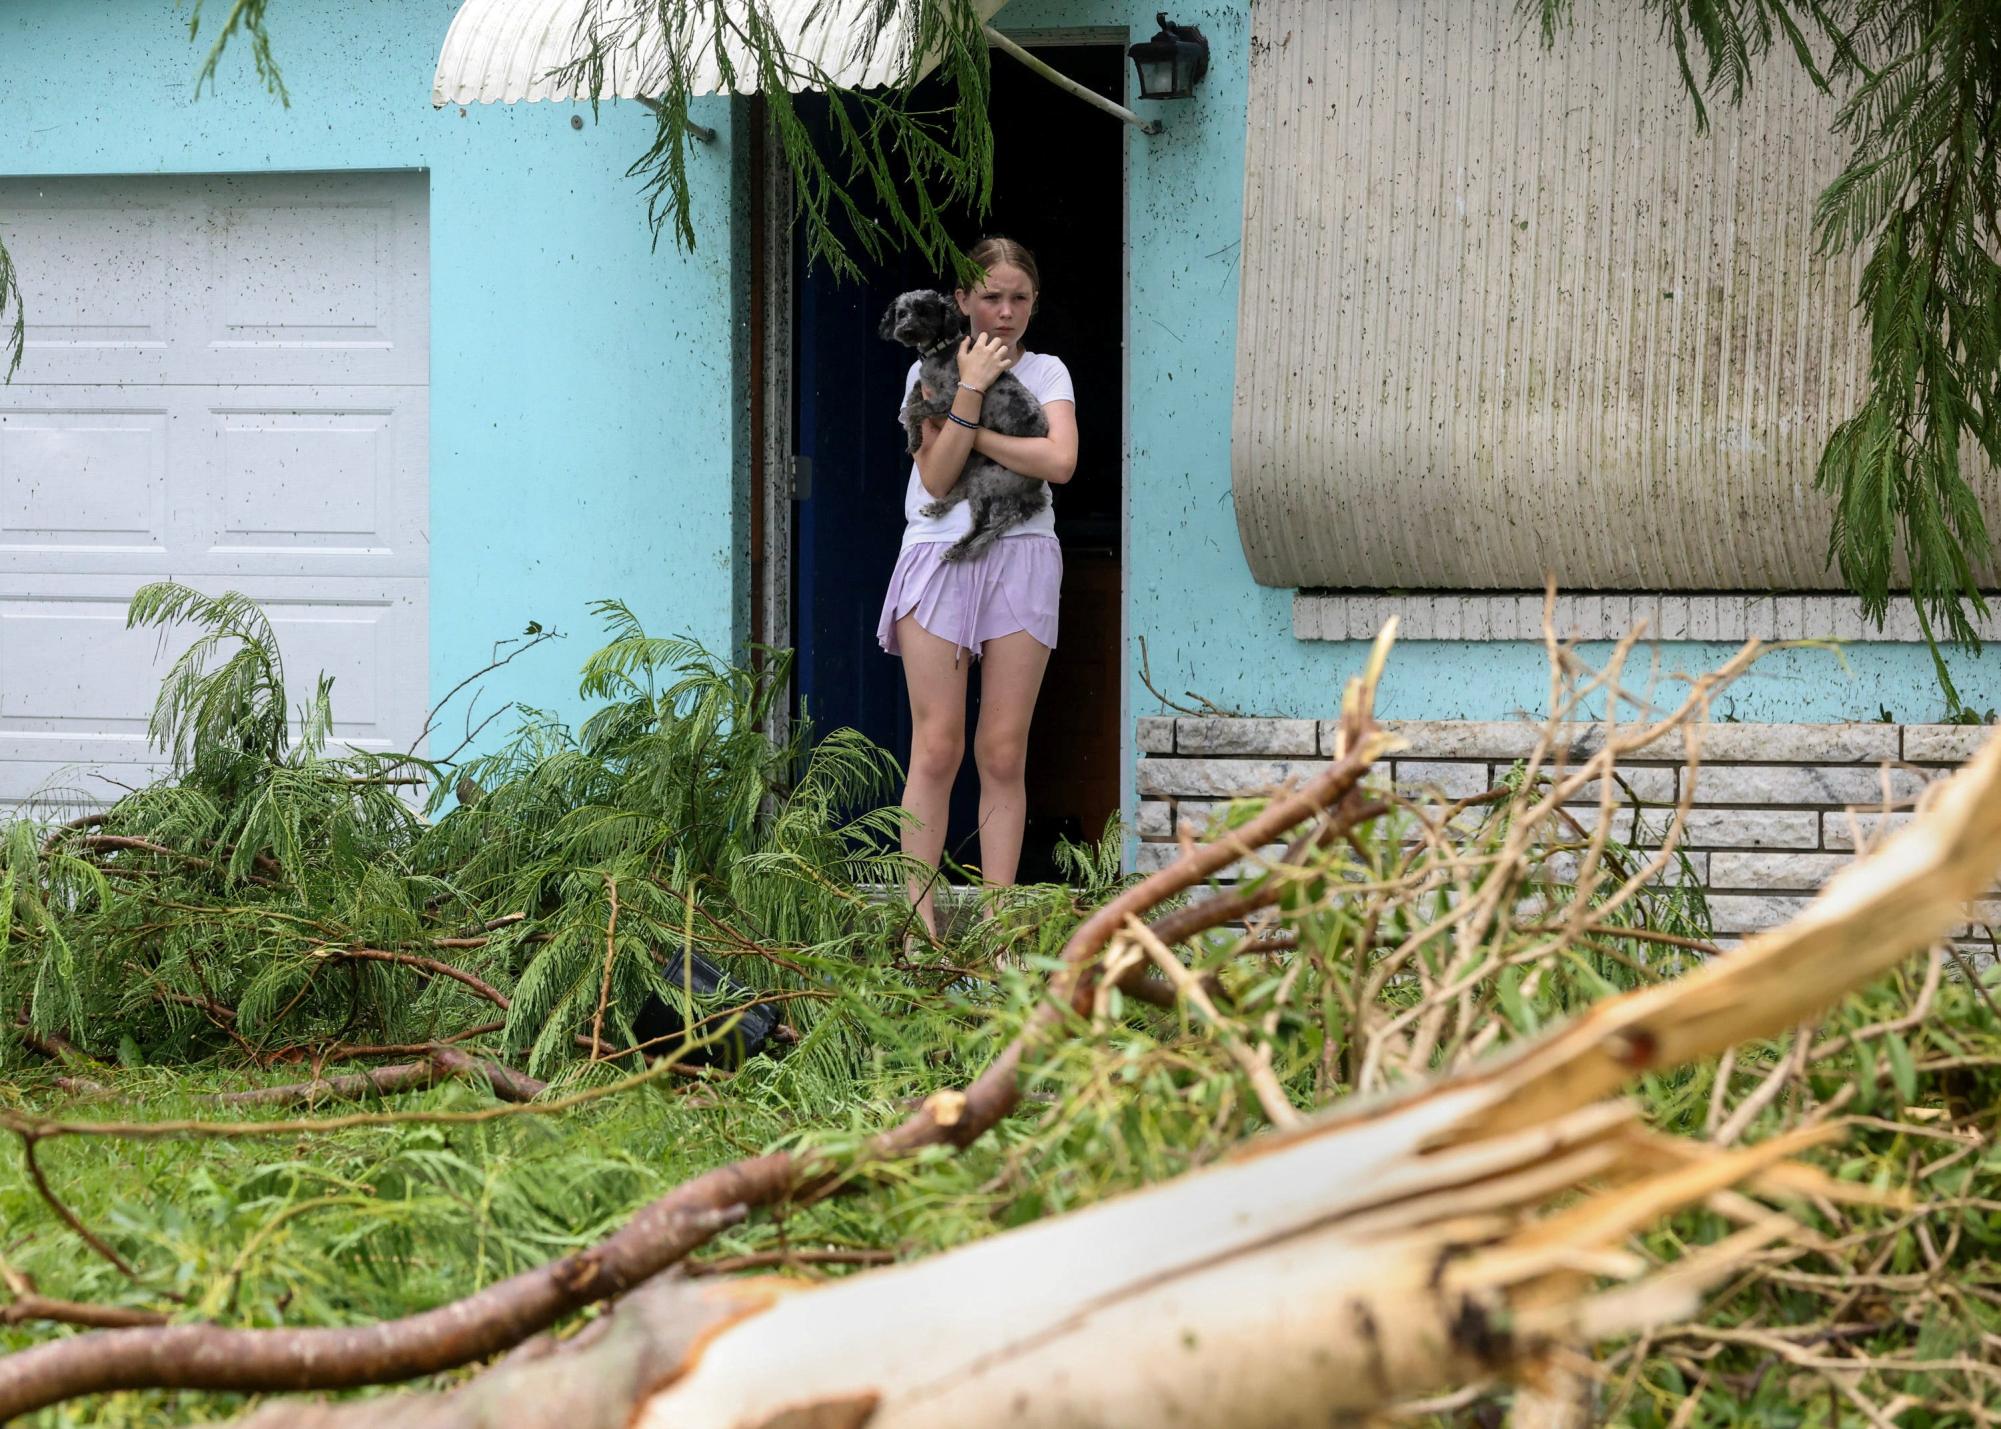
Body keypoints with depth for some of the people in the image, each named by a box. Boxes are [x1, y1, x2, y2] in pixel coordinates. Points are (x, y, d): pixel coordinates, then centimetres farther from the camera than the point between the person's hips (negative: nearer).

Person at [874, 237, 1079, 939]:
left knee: (1004, 754, -1)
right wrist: (972, 389, -11)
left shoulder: (1046, 373, 11)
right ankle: (921, 917, -6)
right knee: (936, 747, -7)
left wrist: (964, 428, -8)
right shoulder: (932, 372, 9)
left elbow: (1059, 460, -9)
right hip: (940, 558, -1)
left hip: (1020, 561, 1)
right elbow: (936, 477, -5)